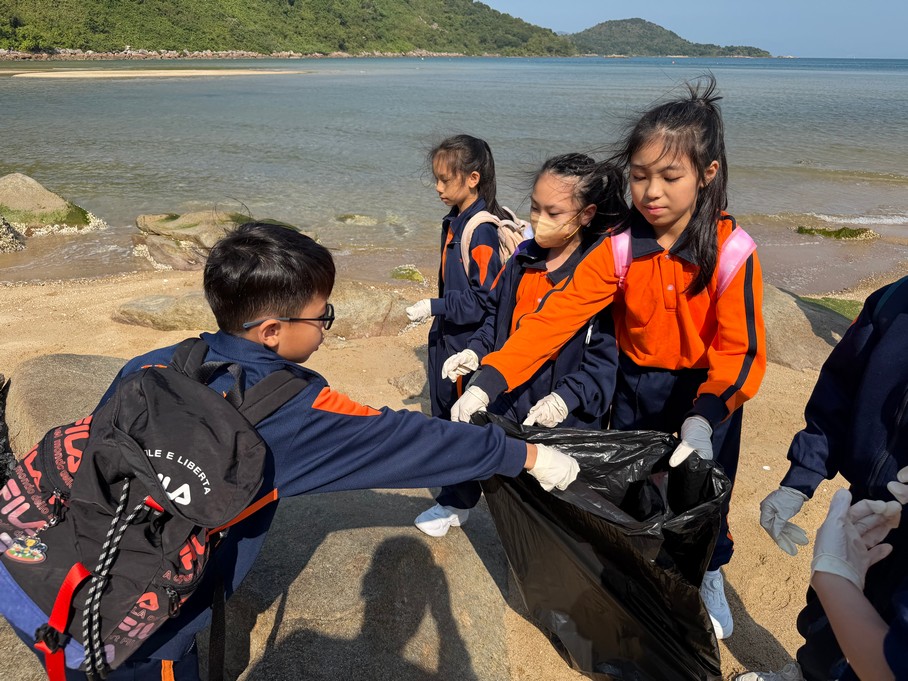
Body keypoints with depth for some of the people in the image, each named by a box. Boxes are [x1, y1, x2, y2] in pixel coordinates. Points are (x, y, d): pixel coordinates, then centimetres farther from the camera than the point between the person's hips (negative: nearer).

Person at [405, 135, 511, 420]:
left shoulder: (482, 230, -22)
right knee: (441, 411, 22)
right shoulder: (454, 221, 6)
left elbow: (485, 299, -23)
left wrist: (435, 307, -20)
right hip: (445, 336, 9)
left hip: (468, 341, -9)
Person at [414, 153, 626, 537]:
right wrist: (474, 351, -2)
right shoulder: (523, 259, 2)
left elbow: (605, 355, -17)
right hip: (505, 398, 6)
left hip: (563, 418, -5)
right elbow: (497, 315, 14)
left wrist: (566, 398, -27)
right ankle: (454, 506, 51)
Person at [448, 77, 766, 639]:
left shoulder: (731, 252, -23)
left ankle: (708, 577, 48)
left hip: (708, 391, -2)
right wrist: (487, 383, -33)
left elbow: (741, 350, -26)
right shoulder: (619, 249, -16)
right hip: (636, 387, 2)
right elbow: (553, 319, -23)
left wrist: (704, 418, -44)